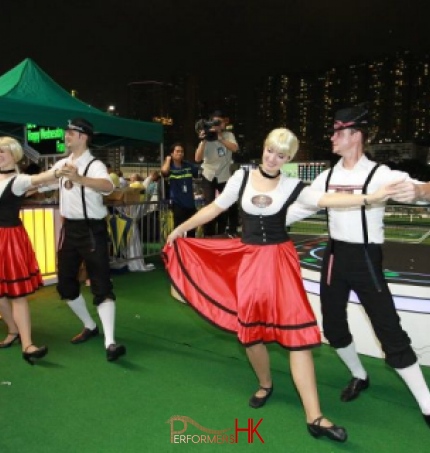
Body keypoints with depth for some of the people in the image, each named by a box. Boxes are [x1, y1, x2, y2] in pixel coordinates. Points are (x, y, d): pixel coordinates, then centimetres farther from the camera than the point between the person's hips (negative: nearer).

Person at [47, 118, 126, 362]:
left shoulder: (94, 165, -15)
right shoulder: (62, 164, 10)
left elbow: (108, 186, -38)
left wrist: (79, 179, -54)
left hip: (91, 229, -8)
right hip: (69, 228, 8)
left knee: (101, 284, -10)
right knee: (66, 284, 13)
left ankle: (110, 342, -10)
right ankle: (90, 326, 32)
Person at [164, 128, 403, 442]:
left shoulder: (291, 186, -2)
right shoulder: (242, 177, 1)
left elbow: (325, 200, -16)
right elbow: (215, 208, 8)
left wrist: (370, 197, -29)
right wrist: (181, 228, 10)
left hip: (280, 260, -1)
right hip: (248, 259, 1)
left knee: (297, 329, -7)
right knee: (250, 330, 7)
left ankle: (314, 417, -1)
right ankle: (265, 385, 37)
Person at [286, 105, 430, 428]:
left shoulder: (379, 174, -12)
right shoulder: (328, 177, 4)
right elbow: (301, 207, 8)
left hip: (366, 259, -5)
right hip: (335, 256, 6)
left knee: (390, 332, -2)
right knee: (333, 327, 15)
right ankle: (360, 376, 41)